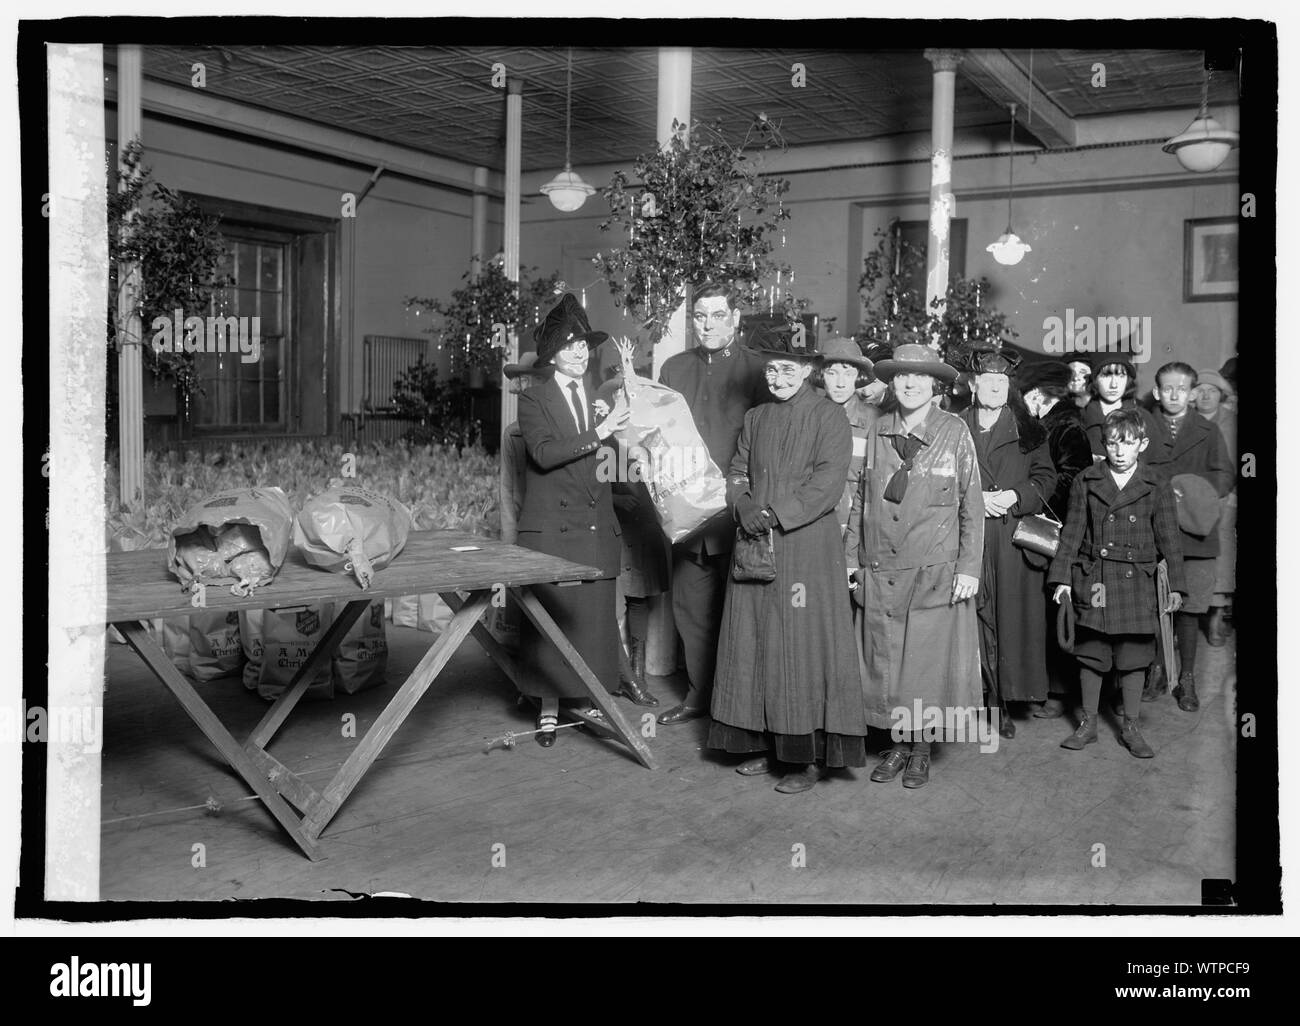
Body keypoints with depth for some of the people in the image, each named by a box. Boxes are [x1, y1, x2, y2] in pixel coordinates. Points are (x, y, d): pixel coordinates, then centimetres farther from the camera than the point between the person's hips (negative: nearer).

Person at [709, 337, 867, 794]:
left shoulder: (829, 418, -2)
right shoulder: (755, 418, 16)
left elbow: (828, 483, -11)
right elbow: (736, 473, 13)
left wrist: (776, 515, -17)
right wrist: (745, 509, -7)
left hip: (807, 547, -6)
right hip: (755, 546, 6)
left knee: (803, 645, -5)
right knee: (753, 644, 7)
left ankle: (808, 756, 2)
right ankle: (767, 744, 18)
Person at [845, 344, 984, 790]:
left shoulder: (954, 433, -2)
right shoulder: (877, 432, 6)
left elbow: (971, 505, -1)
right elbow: (860, 499, 11)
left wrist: (969, 567, -6)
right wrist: (850, 556, 7)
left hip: (934, 572, -3)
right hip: (879, 570, 3)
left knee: (928, 659, 2)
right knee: (884, 661, 7)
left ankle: (922, 749, 18)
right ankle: (898, 743, 22)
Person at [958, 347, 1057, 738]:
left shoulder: (1028, 430, 11)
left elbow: (1046, 477, 8)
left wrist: (1014, 496, -9)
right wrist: (976, 499, -9)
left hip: (1014, 539, 1)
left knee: (1011, 618, -1)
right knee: (974, 619, -4)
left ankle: (1004, 704, 6)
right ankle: (973, 697, 4)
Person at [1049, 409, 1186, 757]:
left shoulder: (1156, 485, 1)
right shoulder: (1086, 481, 3)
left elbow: (1169, 537, 2)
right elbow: (1072, 533, 4)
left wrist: (1175, 586, -3)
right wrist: (1062, 578, 0)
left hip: (1136, 582, -1)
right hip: (1092, 581, 1)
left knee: (1133, 658, 6)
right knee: (1090, 656, 8)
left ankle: (1130, 728, 20)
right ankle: (1088, 724, 21)